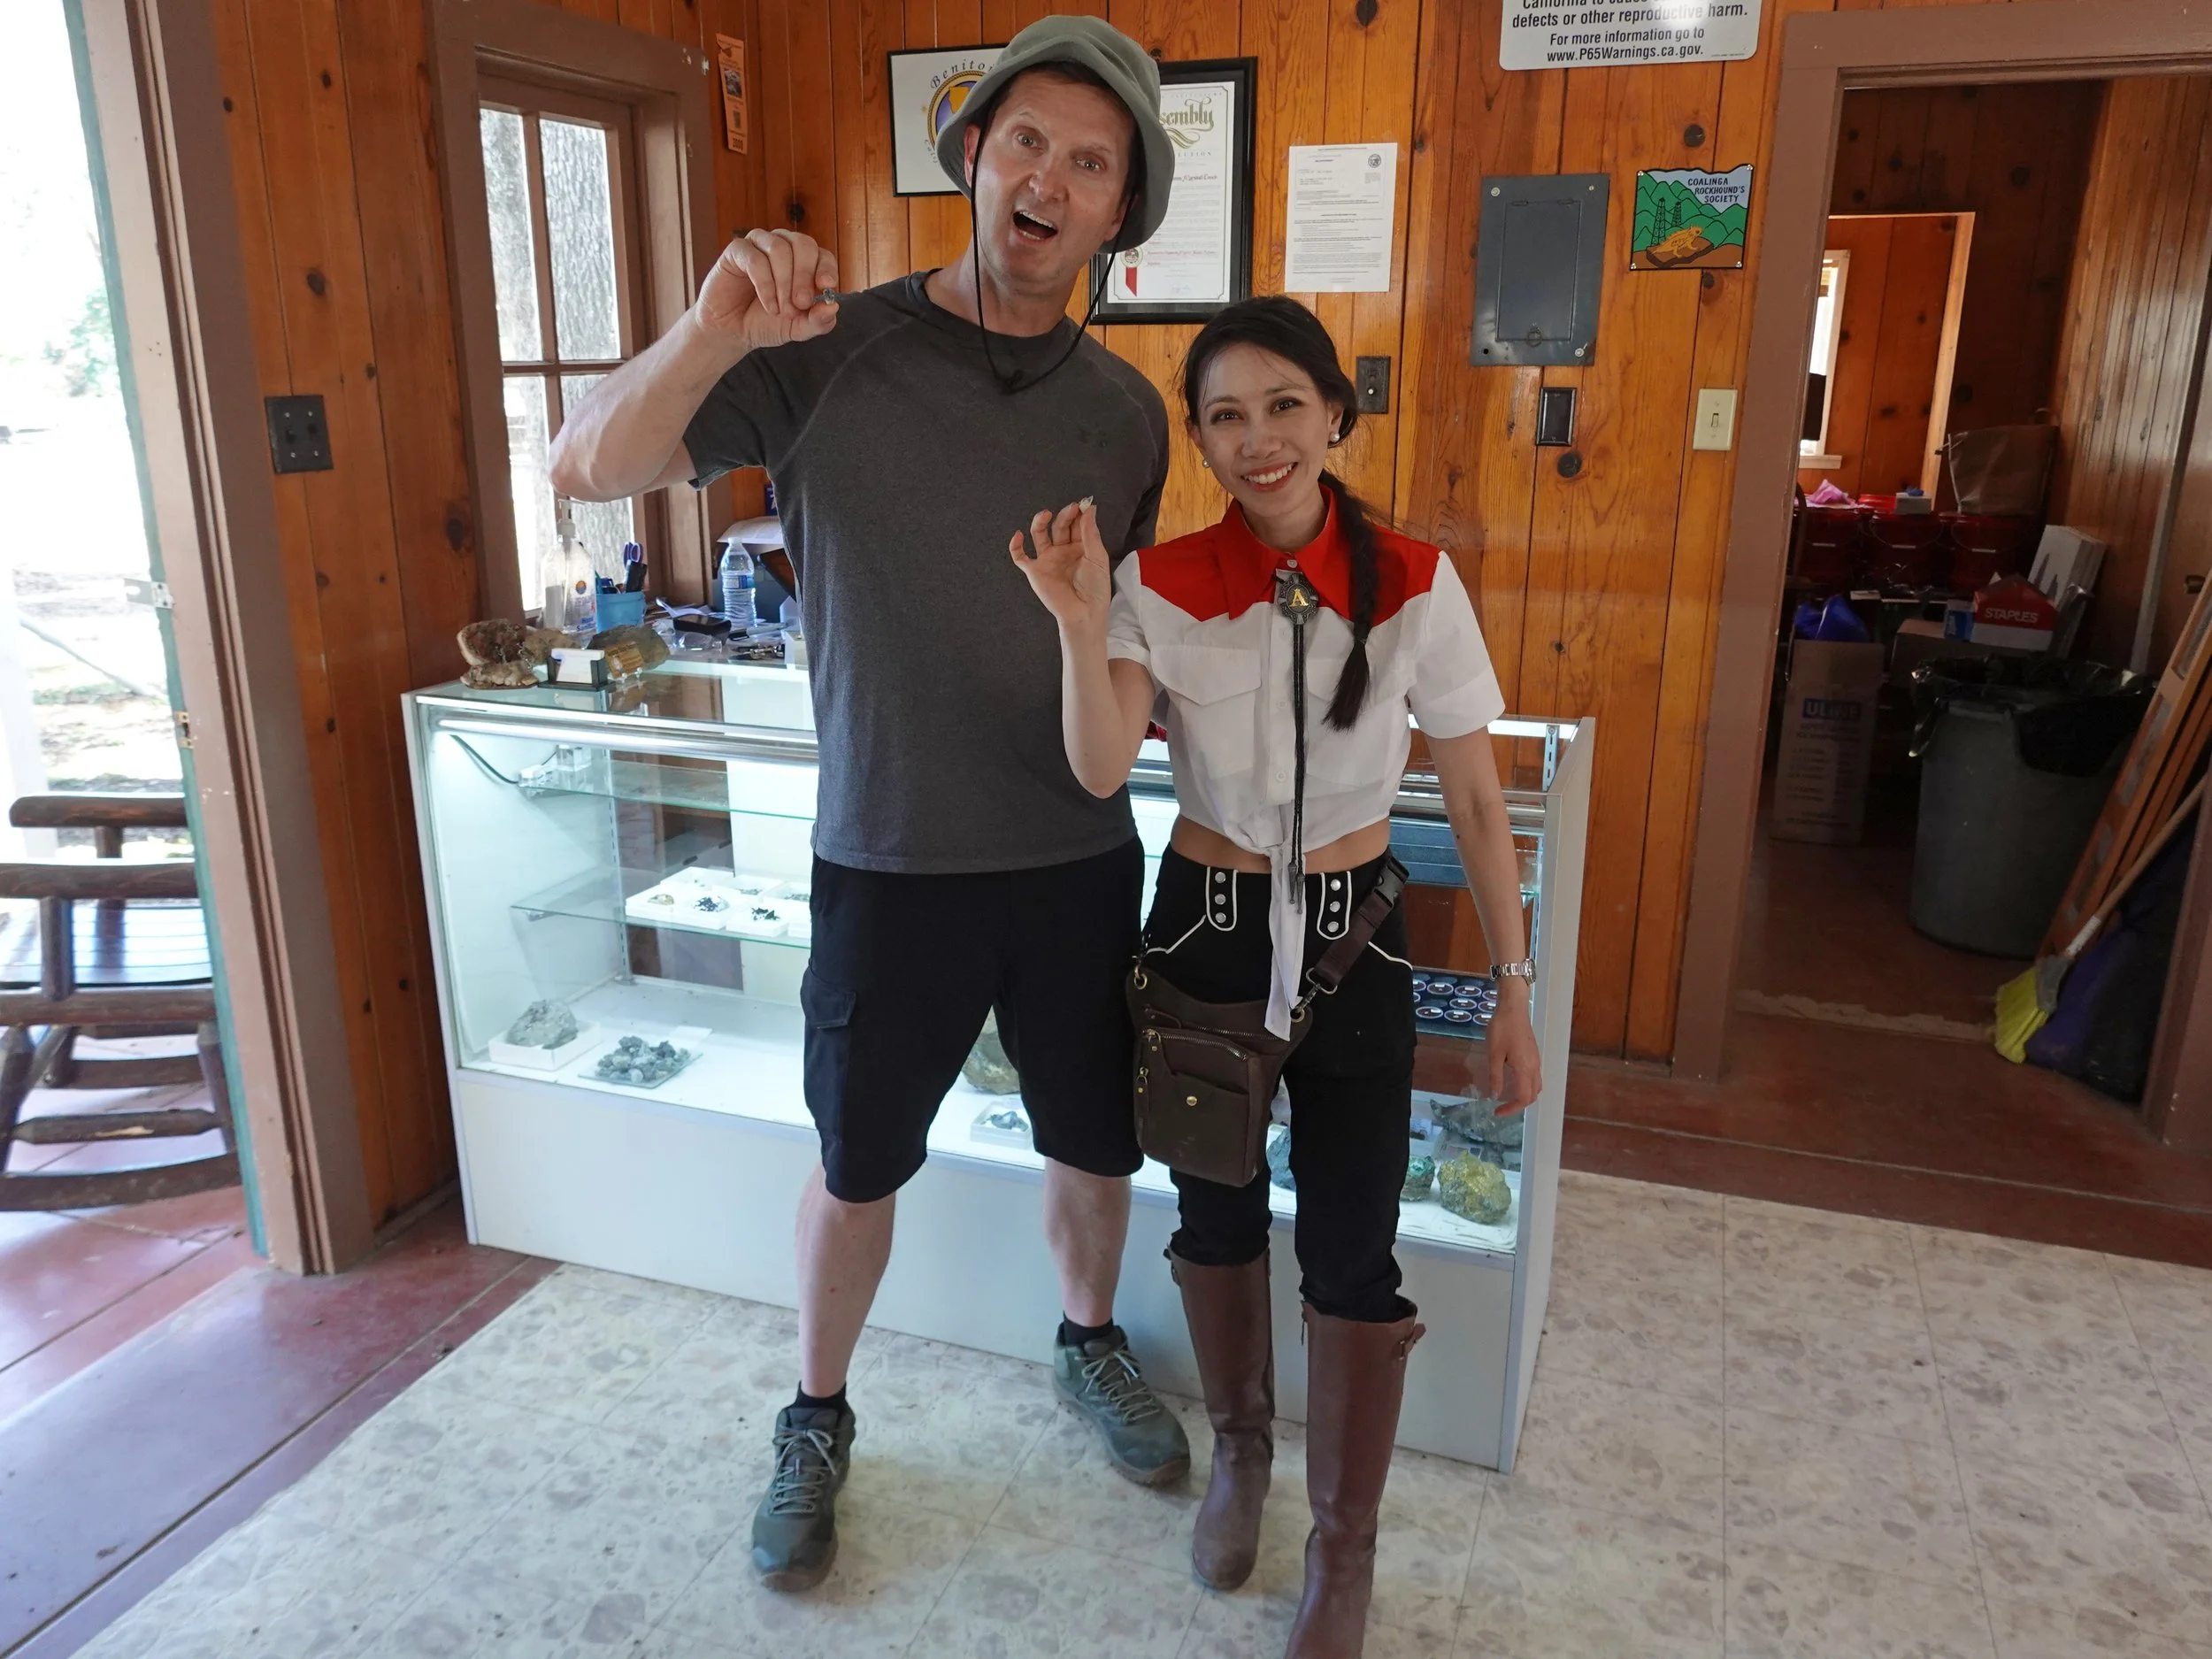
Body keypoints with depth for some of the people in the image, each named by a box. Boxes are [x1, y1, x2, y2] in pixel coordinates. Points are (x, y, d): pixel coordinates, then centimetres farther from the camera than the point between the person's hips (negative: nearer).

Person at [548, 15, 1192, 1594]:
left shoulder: (1128, 411, 1)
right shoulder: (832, 350, -9)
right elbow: (590, 468, -15)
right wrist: (714, 330, -32)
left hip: (1081, 859, 3)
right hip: (893, 859, -3)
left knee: (1098, 1142, 18)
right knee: (858, 1168, 13)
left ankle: (1091, 1344, 48)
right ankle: (817, 1422, 39)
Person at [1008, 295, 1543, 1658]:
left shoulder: (1413, 584, -10)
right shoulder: (1163, 582, -7)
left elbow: (1477, 803, -5)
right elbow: (1101, 772, -19)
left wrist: (1514, 990, -4)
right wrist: (1082, 623, -33)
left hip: (1350, 938, -1)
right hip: (1206, 928, 2)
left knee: (1350, 1254, 4)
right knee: (1216, 1215, 17)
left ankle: (1347, 1544, 29)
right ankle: (1242, 1448, 46)